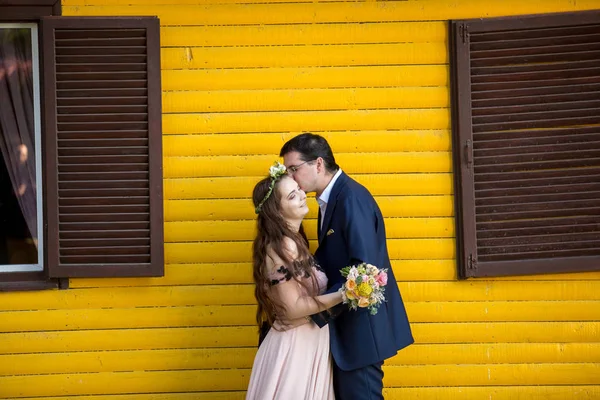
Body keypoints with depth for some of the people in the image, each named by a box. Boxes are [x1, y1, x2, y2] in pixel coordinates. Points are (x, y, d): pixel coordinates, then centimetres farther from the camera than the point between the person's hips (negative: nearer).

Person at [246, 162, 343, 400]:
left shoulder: (292, 241, 8)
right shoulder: (283, 246, -21)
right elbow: (293, 307, -23)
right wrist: (344, 295, -24)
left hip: (308, 339, 9)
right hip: (297, 344, -9)